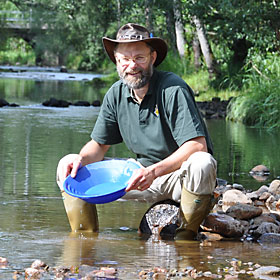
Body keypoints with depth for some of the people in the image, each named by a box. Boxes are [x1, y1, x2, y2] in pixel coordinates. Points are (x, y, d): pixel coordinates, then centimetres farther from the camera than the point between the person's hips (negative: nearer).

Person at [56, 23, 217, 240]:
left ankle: (185, 236, -19)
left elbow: (197, 145, -27)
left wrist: (154, 171, -37)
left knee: (202, 164, -41)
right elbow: (99, 145, 8)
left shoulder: (173, 89, -20)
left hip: (179, 175, -5)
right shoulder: (117, 94, 0)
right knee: (69, 167, -4)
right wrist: (81, 160, -16)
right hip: (144, 174, 6)